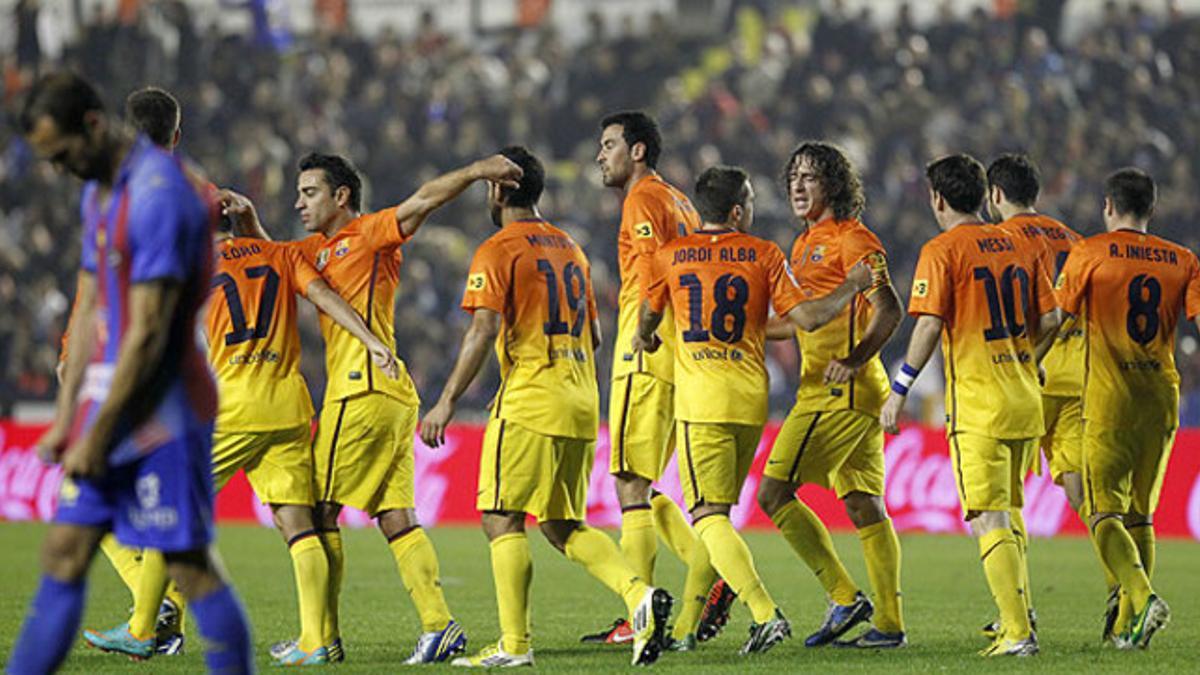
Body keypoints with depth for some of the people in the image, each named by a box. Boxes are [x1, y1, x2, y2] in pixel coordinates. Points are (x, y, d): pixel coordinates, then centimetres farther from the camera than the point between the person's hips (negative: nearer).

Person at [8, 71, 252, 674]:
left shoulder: (159, 195, -18)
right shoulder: (97, 192, 13)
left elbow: (147, 332, -20)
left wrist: (99, 435, -17)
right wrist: (66, 418, 13)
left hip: (161, 413, -9)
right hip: (109, 402, 9)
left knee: (190, 567, -7)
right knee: (63, 556, 6)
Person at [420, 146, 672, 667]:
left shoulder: (498, 252, -5)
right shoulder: (570, 248, 18)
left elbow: (483, 330, -16)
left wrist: (448, 401, -14)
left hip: (528, 403, -7)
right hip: (581, 408, 7)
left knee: (501, 520, -1)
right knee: (563, 527, 12)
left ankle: (515, 644, -5)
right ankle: (639, 595, -9)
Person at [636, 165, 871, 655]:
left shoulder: (670, 257, 6)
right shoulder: (764, 255, 3)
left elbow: (648, 316, 24)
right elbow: (806, 317, -2)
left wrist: (644, 340, 47)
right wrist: (852, 286, 14)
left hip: (700, 399, -3)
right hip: (751, 399, 3)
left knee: (708, 514, -9)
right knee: (719, 508, 19)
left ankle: (765, 614, -23)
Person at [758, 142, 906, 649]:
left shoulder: (851, 240, -9)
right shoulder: (806, 243, 20)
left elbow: (889, 309, -18)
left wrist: (855, 358, -29)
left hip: (840, 392, -10)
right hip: (848, 395, 10)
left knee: (774, 492, -10)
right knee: (863, 506, 8)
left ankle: (844, 598, -8)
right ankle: (889, 623, 8)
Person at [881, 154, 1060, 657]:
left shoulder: (942, 251, -7)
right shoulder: (1019, 247, 11)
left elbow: (929, 326, -15)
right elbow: (1049, 320, 10)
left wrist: (898, 391, -8)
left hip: (977, 404, -7)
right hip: (1025, 402, 7)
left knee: (988, 521, -7)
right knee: (1008, 512, 21)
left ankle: (1019, 634, -15)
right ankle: (1017, 615, 26)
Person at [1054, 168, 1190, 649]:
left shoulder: (1090, 253, -2)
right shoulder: (1181, 261, 7)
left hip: (1109, 398, -4)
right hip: (1161, 400, 4)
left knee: (1104, 512, -5)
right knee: (1141, 514, 13)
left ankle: (1143, 598, -27)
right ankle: (1128, 625, 13)